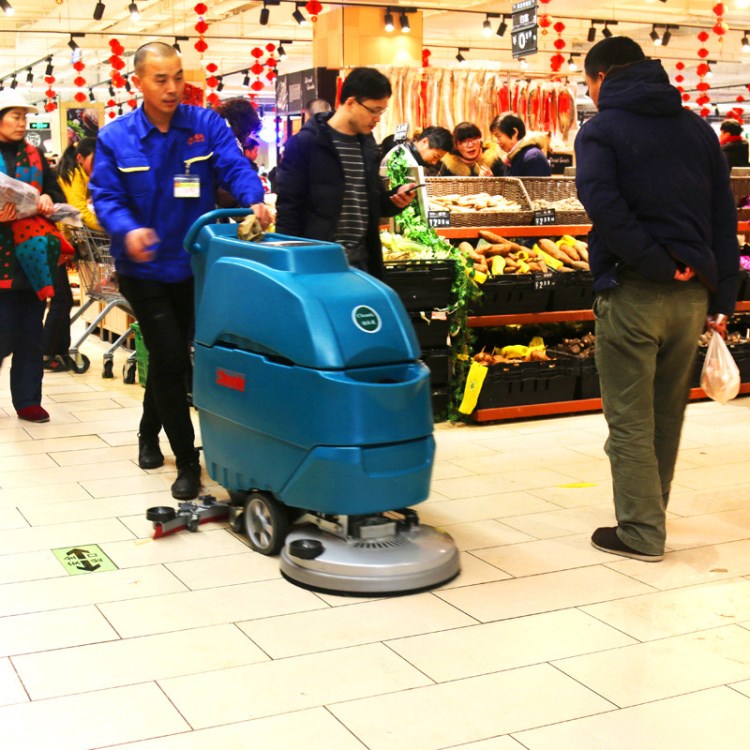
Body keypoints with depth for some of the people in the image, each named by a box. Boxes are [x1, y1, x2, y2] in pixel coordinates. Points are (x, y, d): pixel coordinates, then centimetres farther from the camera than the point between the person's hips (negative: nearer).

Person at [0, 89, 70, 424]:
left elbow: (56, 192, 17)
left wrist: (48, 200, -4)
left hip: (33, 258, 4)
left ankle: (27, 400, 16)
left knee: (31, 334, 7)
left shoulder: (34, 155, 12)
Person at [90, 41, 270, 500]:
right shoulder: (115, 137, -7)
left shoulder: (207, 124, -4)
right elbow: (106, 196, -10)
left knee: (169, 357, 18)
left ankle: (149, 433, 43)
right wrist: (128, 230, -31)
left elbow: (234, 167, -15)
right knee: (171, 360, -5)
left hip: (195, 264, 3)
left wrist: (253, 200, -37)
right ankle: (187, 460, 7)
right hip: (145, 268, -2)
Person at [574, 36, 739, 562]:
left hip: (633, 292, -6)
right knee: (667, 415, 17)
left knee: (630, 420, 2)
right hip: (692, 295, 6)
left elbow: (603, 204, -22)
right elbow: (725, 217, 11)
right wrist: (722, 300, 10)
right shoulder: (697, 128, 14)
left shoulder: (601, 130, -2)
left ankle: (641, 532, 5)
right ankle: (651, 514, 28)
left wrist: (657, 262, -17)